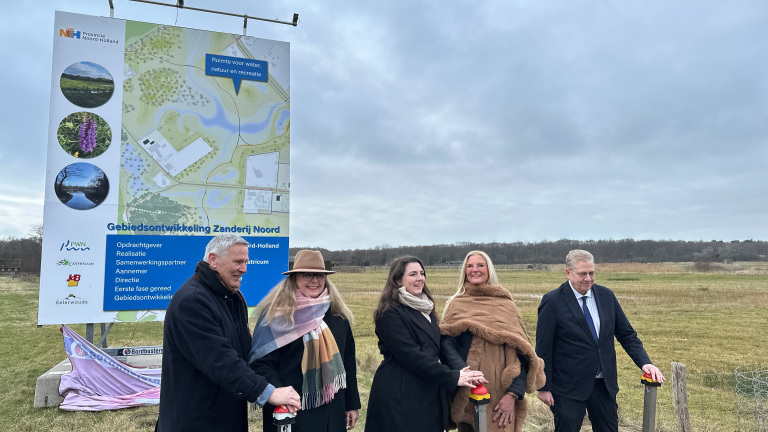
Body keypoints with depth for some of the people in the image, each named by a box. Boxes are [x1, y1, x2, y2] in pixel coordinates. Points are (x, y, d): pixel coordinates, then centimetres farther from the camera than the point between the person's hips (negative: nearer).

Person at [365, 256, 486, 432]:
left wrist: (462, 374, 3)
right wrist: (453, 377, -15)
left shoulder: (425, 309, 11)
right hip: (400, 396, -7)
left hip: (431, 395, 7)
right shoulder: (390, 313, -15)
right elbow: (412, 356, -19)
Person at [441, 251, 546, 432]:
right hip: (466, 396, 0)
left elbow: (522, 351, -1)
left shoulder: (506, 304, 5)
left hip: (501, 394, 0)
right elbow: (446, 344, -7)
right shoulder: (455, 304, 6)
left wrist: (512, 394, -12)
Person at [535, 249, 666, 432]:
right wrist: (544, 388, -10)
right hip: (568, 388, -5)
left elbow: (627, 334, 9)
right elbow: (543, 348, -10)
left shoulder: (606, 295, 3)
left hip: (605, 383, 5)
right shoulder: (552, 301, -12)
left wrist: (644, 362, -7)